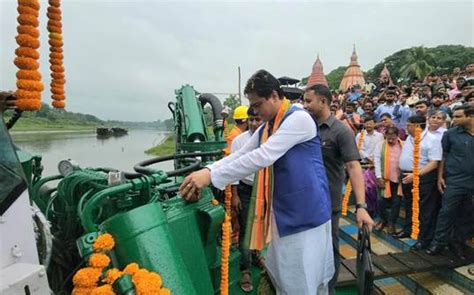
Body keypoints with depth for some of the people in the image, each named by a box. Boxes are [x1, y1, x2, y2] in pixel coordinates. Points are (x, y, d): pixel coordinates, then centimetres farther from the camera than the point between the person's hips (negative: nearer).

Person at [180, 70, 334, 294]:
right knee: (279, 271, 21)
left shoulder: (299, 119, -19)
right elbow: (240, 155, 8)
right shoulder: (265, 129, 11)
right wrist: (207, 170, -9)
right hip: (284, 210, 9)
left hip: (306, 211, -8)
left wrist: (211, 176, -30)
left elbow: (262, 157, -29)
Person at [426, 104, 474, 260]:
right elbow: (444, 156, 1)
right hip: (454, 181, -2)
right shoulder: (450, 134, -4)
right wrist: (440, 177, -3)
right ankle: (439, 242, 11)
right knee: (447, 212, 1)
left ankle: (459, 242, 28)